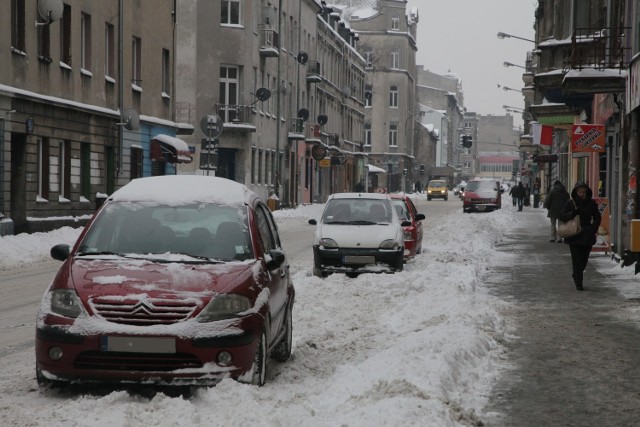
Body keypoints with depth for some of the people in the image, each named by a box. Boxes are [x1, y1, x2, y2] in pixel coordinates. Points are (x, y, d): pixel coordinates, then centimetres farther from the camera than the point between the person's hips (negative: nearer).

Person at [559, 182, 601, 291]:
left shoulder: (591, 203, 5)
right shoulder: (570, 203, -1)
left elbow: (597, 217, 14)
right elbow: (561, 216, -3)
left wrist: (593, 228, -1)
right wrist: (573, 213, -19)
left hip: (587, 236, 3)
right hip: (574, 236, -3)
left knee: (584, 259, 9)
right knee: (577, 259, -7)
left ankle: (576, 275, 34)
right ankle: (578, 283, -3)